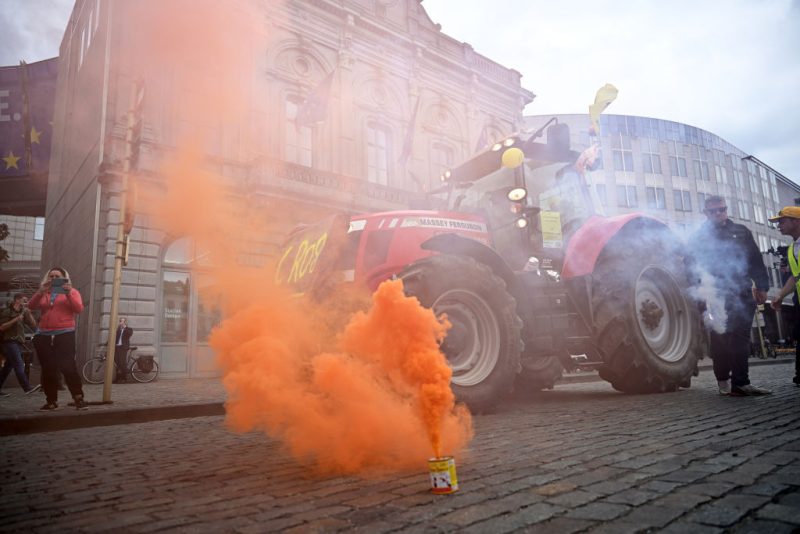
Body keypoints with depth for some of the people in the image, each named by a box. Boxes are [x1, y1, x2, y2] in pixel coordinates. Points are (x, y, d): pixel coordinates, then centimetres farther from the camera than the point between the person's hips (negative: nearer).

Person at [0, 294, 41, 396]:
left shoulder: (23, 312, 16)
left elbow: (34, 325, 9)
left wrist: (29, 314, -2)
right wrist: (15, 320, -19)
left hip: (18, 342, 7)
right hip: (9, 341, -7)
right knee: (19, 365, -17)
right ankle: (27, 388, -26)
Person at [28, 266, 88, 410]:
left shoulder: (71, 291, 8)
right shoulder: (43, 293, 18)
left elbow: (79, 309, -6)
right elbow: (31, 306, 2)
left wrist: (68, 294, -18)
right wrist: (40, 292, -13)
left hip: (65, 334, -4)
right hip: (44, 335, 4)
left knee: (68, 367, -13)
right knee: (48, 369, 4)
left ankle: (79, 398, -9)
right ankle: (51, 401, 10)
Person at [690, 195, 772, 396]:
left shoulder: (741, 232, 16)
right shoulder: (699, 237, 9)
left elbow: (756, 261, 12)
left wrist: (762, 287, 4)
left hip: (742, 295, 2)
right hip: (716, 297, -2)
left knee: (741, 340, 0)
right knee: (721, 340, -2)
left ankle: (741, 383, 2)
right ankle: (724, 380, 7)